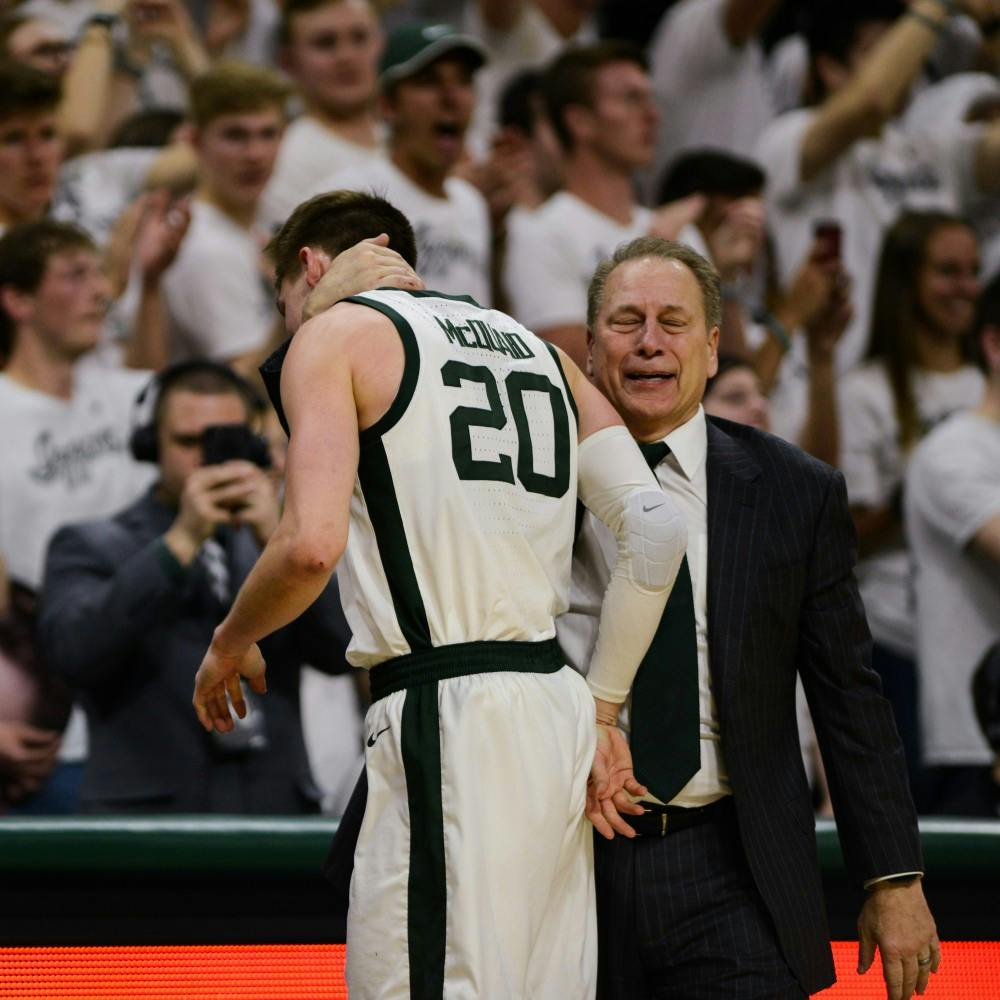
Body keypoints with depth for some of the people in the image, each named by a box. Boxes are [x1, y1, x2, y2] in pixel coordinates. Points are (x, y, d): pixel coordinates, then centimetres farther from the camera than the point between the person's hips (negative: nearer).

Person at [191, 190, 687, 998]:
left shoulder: (336, 334, 3)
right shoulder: (536, 349, 22)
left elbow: (313, 545, -12)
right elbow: (657, 530, 11)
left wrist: (229, 644, 6)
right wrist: (600, 713, 14)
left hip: (445, 719, -8)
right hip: (556, 711, 8)